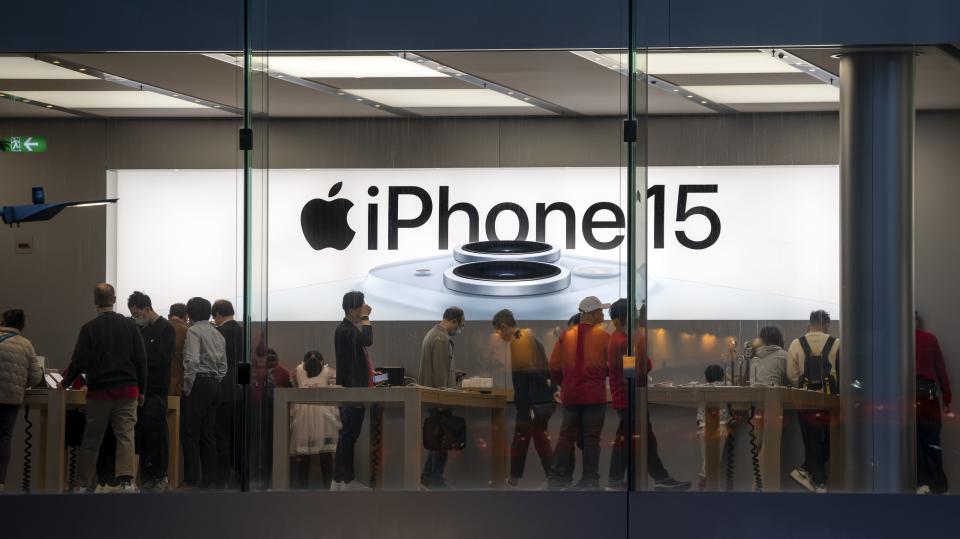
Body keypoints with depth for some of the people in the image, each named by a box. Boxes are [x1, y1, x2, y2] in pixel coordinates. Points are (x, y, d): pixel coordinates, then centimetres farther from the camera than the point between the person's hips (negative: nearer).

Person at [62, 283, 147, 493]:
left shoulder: (89, 328, -5)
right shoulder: (130, 326, 1)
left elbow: (79, 362, -6)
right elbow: (141, 360, 2)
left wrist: (66, 382, 12)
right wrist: (142, 391, 9)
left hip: (99, 391, -1)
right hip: (127, 389, 1)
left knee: (91, 440, 7)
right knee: (125, 436, -1)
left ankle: (82, 484, 10)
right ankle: (126, 481, -15)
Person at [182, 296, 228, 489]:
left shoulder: (194, 331, -8)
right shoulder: (218, 334, 17)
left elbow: (192, 360, -18)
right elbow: (223, 365, 16)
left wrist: (187, 386, -11)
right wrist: (216, 382, 16)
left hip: (199, 382, -8)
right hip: (215, 383, 8)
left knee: (191, 433, -6)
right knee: (208, 433, 10)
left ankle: (191, 479, -10)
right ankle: (209, 478, 9)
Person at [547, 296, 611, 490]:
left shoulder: (566, 335, 3)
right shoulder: (603, 336, -6)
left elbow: (554, 367, 5)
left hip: (570, 395, 3)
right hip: (595, 396, -3)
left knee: (567, 436, 11)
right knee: (591, 438, 3)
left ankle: (557, 477, 8)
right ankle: (589, 480, 4)